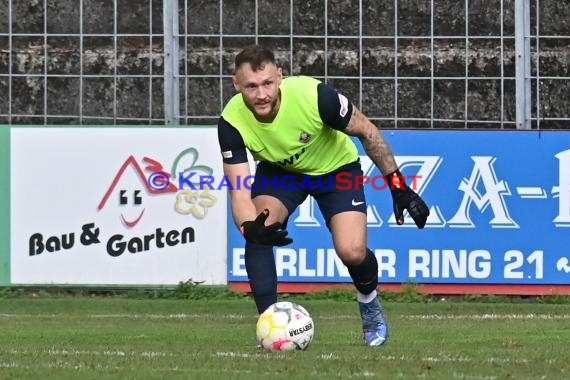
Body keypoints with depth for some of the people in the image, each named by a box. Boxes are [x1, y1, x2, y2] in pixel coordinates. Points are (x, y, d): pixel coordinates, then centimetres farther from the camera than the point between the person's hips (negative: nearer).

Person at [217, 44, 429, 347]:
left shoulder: (314, 95, -36)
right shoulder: (231, 123, -30)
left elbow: (366, 132, -18)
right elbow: (240, 193, -29)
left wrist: (398, 186, -16)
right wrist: (250, 227, -52)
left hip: (335, 167, -2)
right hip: (279, 171, 2)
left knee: (352, 252, -18)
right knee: (257, 233, -27)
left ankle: (370, 307, 17)